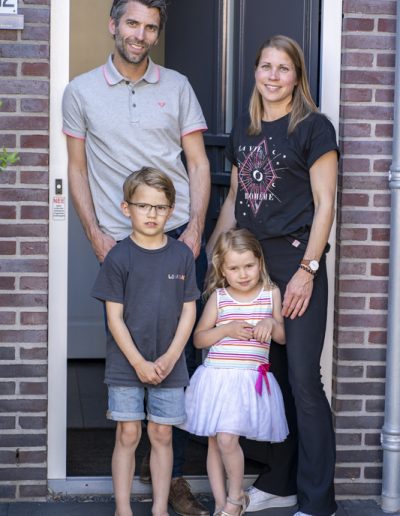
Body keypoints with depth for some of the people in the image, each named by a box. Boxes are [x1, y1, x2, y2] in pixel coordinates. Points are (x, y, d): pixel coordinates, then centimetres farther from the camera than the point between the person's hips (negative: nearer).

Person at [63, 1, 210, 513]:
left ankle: (173, 474, 10)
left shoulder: (177, 86, 10)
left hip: (179, 239, 1)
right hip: (119, 242, -1)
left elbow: (198, 164, 9)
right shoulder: (81, 91, 8)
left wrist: (195, 229, -3)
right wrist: (95, 234, -1)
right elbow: (77, 168, 9)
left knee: (179, 355, -1)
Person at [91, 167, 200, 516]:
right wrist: (139, 363, -11)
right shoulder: (119, 257, -5)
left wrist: (170, 358, -6)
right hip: (126, 365, -2)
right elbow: (114, 316, -6)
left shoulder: (182, 255, 1)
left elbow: (189, 311, 3)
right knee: (128, 435, 3)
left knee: (162, 435, 8)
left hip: (169, 364, 2)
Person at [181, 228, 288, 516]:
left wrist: (271, 324, -11)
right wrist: (227, 330, -10)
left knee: (227, 439, -15)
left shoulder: (270, 293, 5)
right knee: (215, 443, 6)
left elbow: (283, 337, 11)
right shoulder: (218, 298, 4)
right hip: (216, 377, 2)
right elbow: (199, 339, 6)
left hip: (250, 379, -2)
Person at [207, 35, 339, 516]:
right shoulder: (244, 129, 14)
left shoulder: (312, 127, -4)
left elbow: (324, 203, -7)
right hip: (251, 262, 6)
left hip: (296, 260, -6)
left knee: (303, 382, -6)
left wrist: (307, 269, -13)